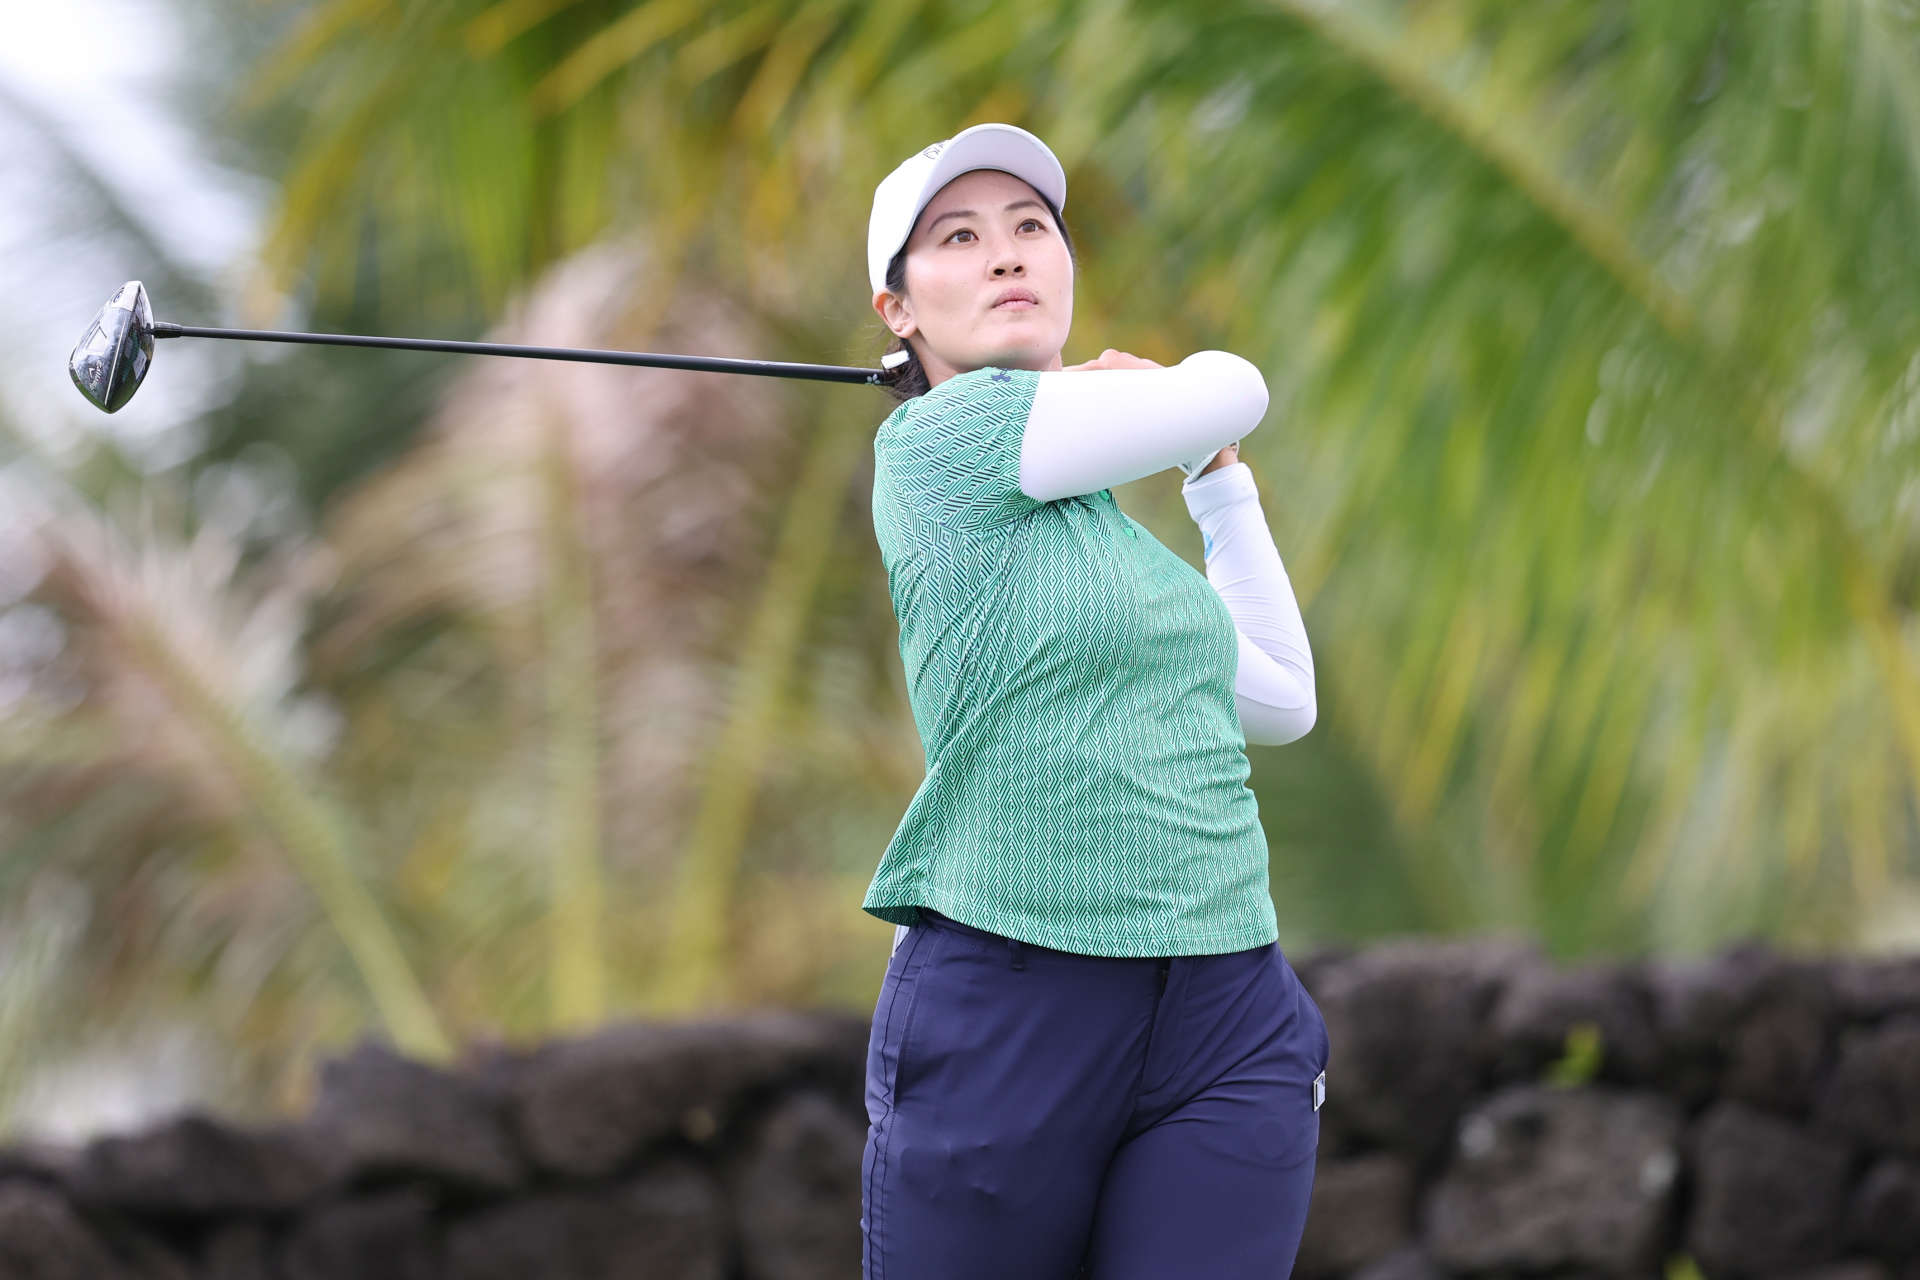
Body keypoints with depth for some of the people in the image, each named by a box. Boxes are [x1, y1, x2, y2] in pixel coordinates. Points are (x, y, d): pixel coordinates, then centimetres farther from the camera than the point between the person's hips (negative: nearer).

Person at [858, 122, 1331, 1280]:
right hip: (1006, 1019, -6)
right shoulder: (937, 439, -5)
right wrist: (1166, 412, 19)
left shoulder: (1102, 515, 18)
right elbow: (1233, 393, -2)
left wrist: (1220, 483, 29)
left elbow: (1281, 701, 27)